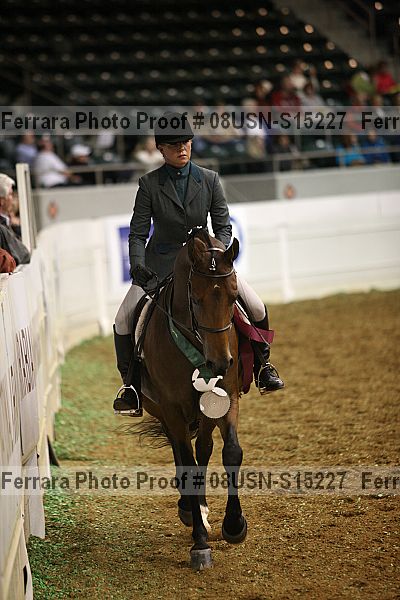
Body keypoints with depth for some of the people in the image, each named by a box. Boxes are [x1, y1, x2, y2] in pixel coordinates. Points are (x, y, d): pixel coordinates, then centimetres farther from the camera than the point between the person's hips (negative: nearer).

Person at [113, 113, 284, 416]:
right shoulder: (149, 184, -8)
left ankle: (262, 363, 17)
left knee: (256, 308, -10)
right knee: (125, 319, -18)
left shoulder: (209, 180, -4)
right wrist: (137, 266, -23)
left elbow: (223, 226, -2)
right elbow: (138, 233, -6)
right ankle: (130, 383, 1)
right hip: (160, 263, -1)